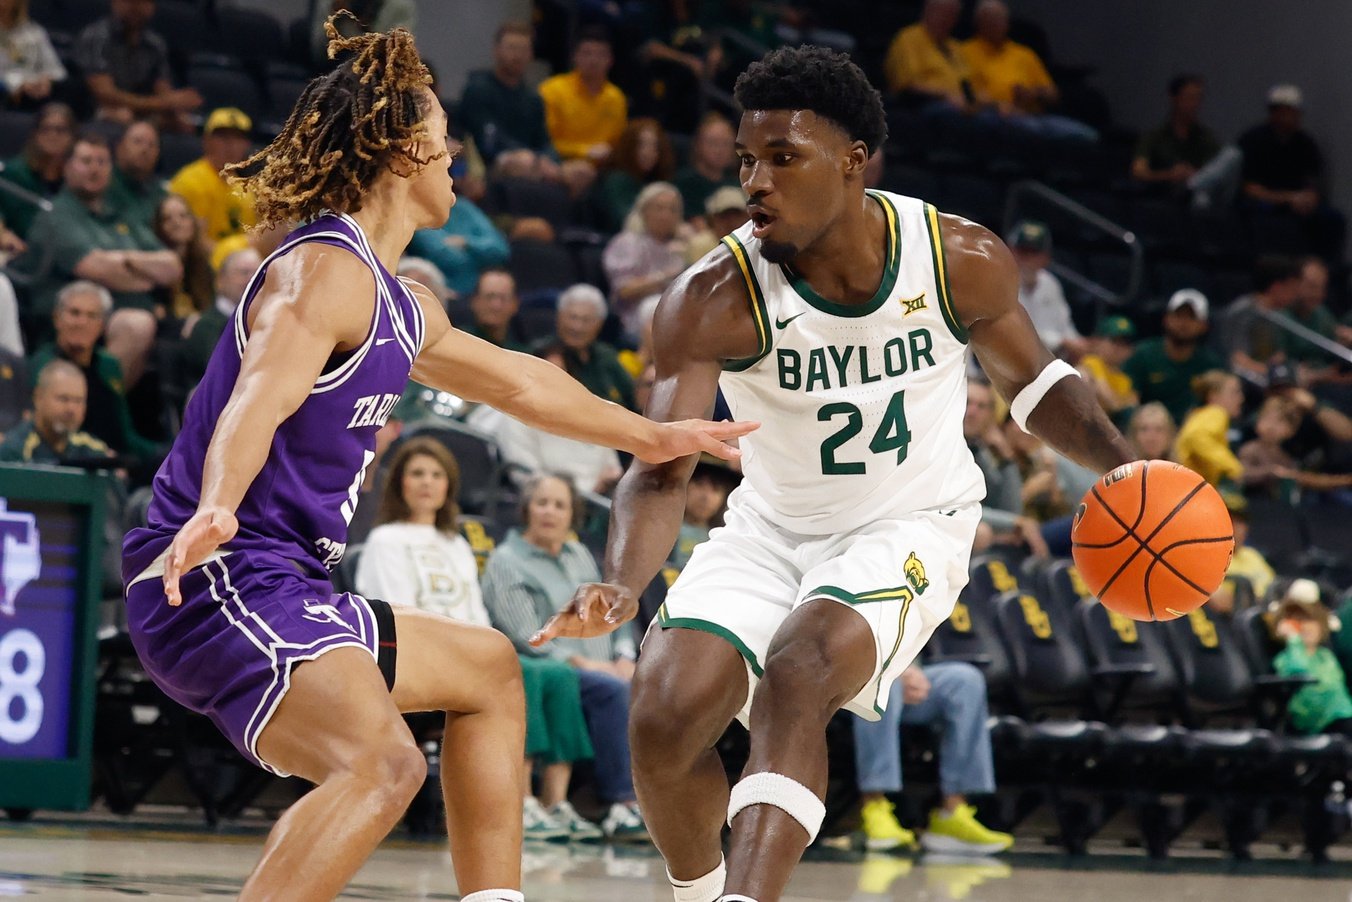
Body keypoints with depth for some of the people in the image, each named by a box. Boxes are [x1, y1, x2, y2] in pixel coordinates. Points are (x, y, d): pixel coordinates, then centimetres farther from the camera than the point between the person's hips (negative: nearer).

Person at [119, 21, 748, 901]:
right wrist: (214, 510, -52)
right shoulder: (325, 272, -13)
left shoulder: (402, 306, 19)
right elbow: (260, 398, -32)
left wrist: (652, 435, 49)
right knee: (382, 762, -34)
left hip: (284, 589, 11)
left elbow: (512, 379, 36)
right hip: (222, 580, -11)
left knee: (486, 671, 28)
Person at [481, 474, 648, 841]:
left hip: (604, 669, 6)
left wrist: (624, 657, 1)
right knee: (612, 691, -35)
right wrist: (582, 663, -17)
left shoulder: (580, 556, 24)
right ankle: (622, 803, -36)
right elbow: (527, 639, -9)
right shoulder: (506, 563, 2)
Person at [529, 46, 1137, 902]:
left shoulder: (963, 260, -16)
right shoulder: (712, 300, -21)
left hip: (912, 526, -2)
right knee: (667, 714, -14)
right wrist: (622, 588, -46)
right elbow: (662, 471, -27)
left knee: (795, 679, -29)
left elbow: (1031, 380, 4)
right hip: (773, 531, 2)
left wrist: (1123, 465, -13)